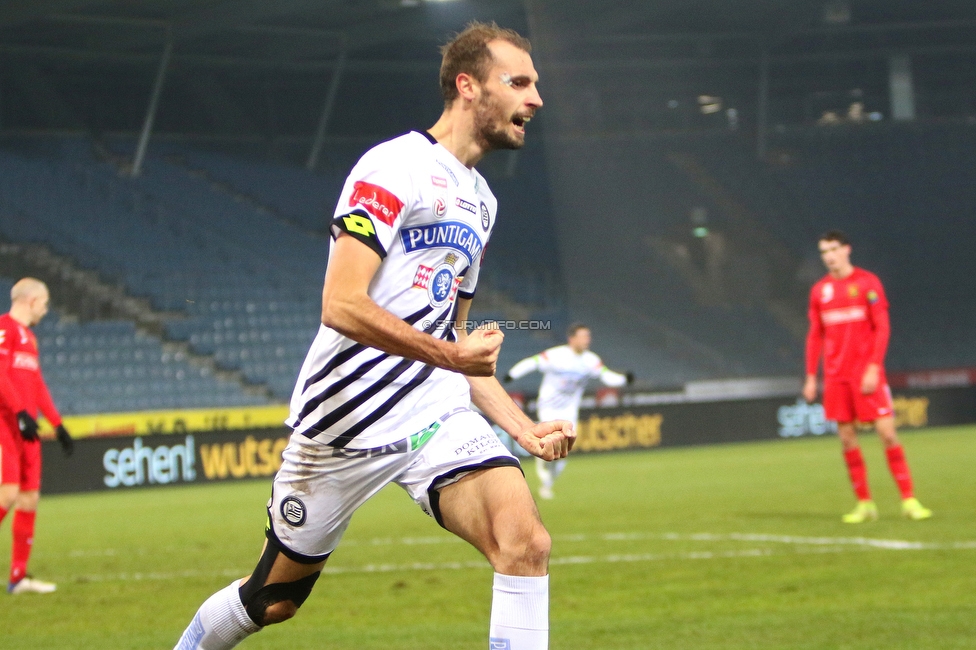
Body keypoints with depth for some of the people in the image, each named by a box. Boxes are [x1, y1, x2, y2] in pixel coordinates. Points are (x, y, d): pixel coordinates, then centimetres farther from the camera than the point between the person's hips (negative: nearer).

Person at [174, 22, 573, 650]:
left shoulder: (480, 199, 17)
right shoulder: (395, 167, -12)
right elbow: (341, 306, -22)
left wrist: (524, 428, 12)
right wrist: (450, 353, -24)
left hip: (437, 414, 6)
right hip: (348, 412, -6)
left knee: (526, 544, -19)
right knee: (275, 597, 8)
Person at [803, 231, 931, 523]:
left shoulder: (867, 282, -2)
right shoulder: (820, 290, 10)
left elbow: (882, 328, -5)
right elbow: (815, 336, 15)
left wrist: (873, 368, -14)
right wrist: (811, 376, 8)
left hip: (866, 373, -4)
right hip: (836, 376, 4)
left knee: (887, 433, -8)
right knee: (847, 439, 1)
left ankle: (909, 500, -4)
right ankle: (864, 504, 8)